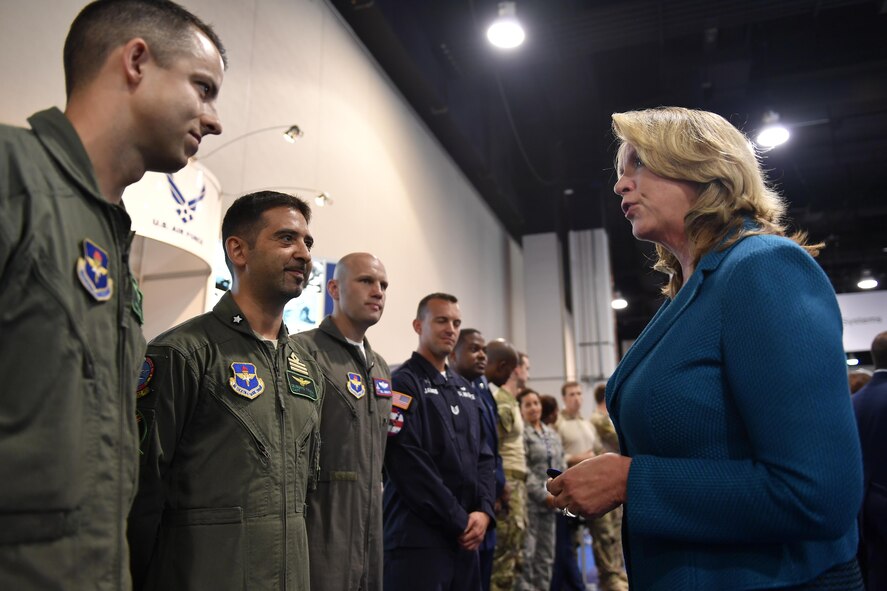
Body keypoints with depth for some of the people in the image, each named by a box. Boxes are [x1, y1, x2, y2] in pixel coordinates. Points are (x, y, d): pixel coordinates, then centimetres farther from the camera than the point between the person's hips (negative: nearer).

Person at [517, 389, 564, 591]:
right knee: (527, 553, -5)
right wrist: (543, 495, -14)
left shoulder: (553, 434, 16)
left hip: (551, 502, 7)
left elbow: (560, 467, 16)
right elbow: (523, 470, -13)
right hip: (529, 501, -6)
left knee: (546, 554, 11)